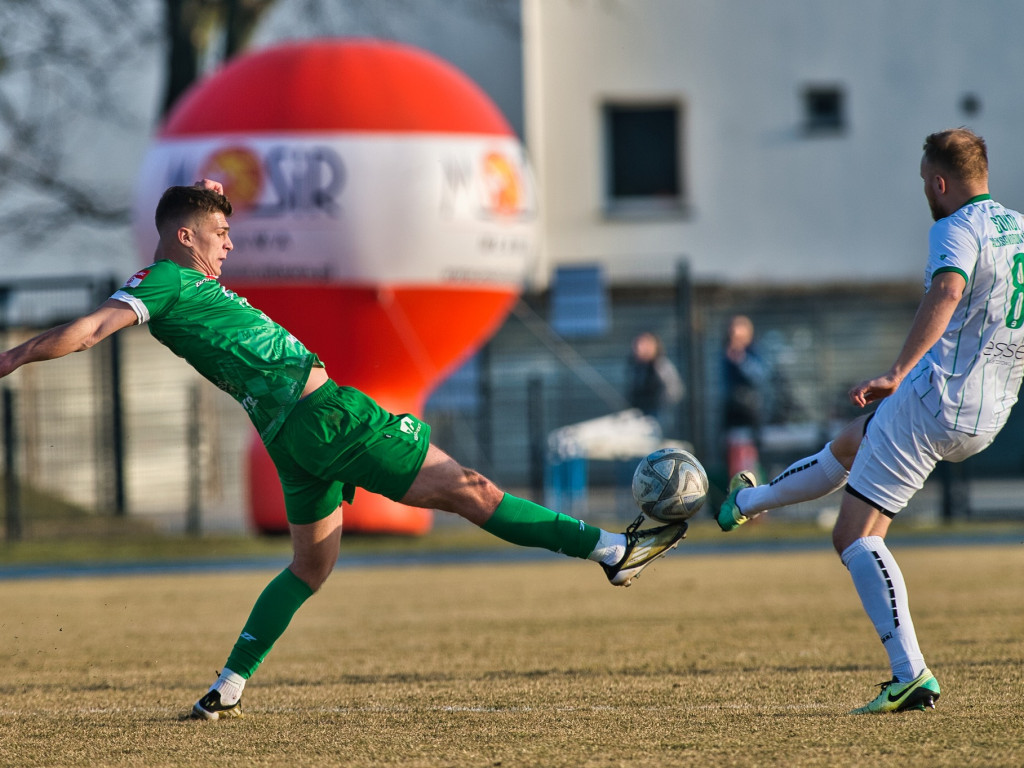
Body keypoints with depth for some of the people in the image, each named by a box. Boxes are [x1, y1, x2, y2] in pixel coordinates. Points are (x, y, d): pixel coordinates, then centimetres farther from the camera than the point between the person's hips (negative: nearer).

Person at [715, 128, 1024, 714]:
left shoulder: (957, 230, -14)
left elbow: (946, 293, -35)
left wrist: (898, 373, -41)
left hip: (933, 398, -9)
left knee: (857, 536, -5)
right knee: (851, 444, 33)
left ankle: (912, 674, -16)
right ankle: (748, 502, 57)